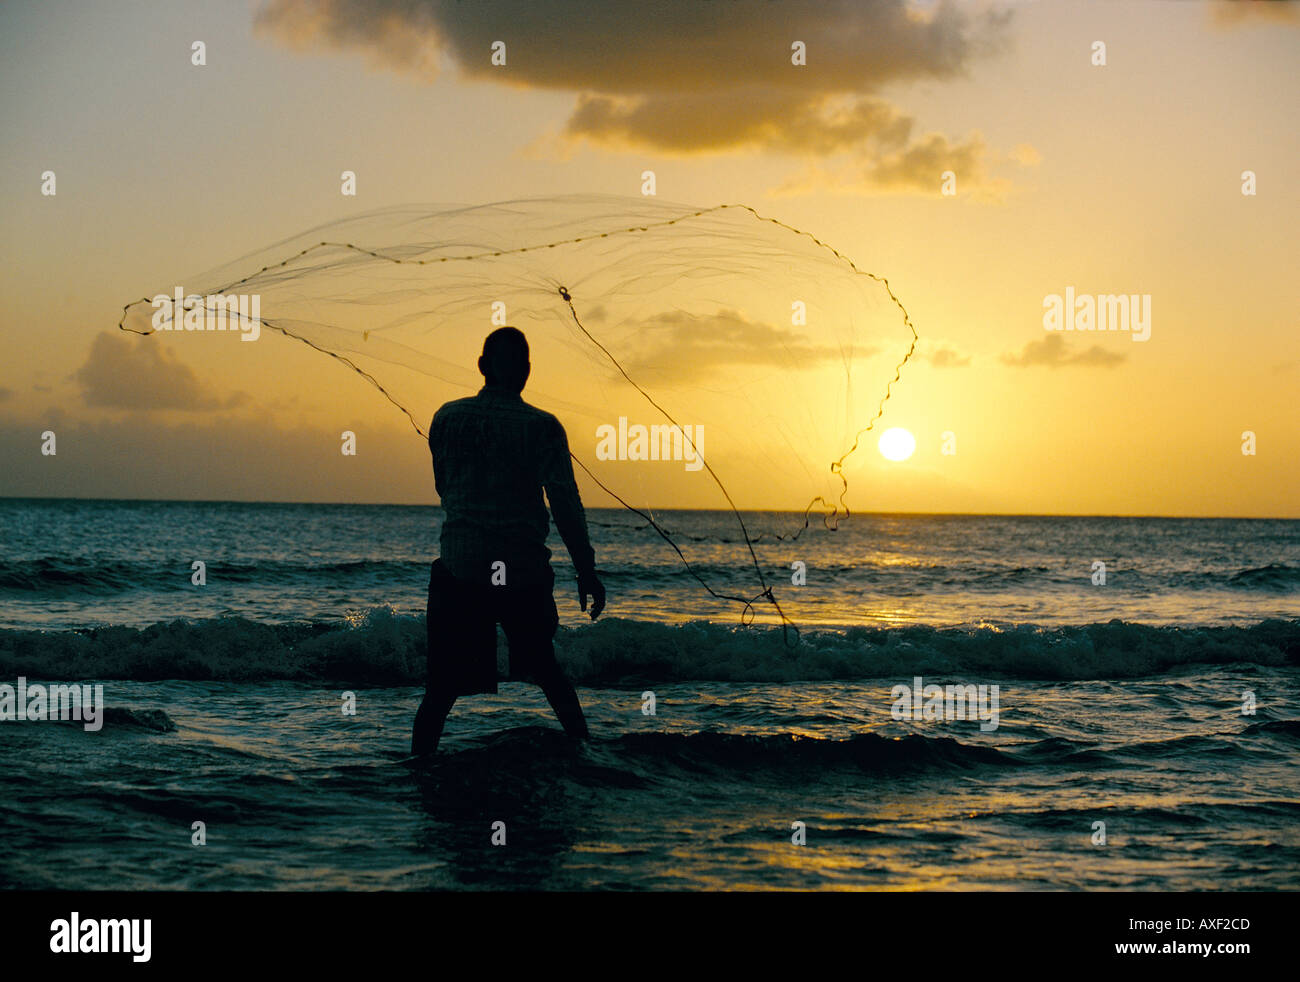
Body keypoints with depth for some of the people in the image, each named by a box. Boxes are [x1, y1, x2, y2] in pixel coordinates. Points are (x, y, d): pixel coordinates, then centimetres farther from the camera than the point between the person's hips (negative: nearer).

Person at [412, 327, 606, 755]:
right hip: (524, 574, -1)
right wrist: (586, 571, -3)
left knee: (442, 687, 5)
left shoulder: (446, 418, 3)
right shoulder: (540, 427, -6)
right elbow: (565, 505, -8)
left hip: (458, 570, 1)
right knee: (547, 672, 18)